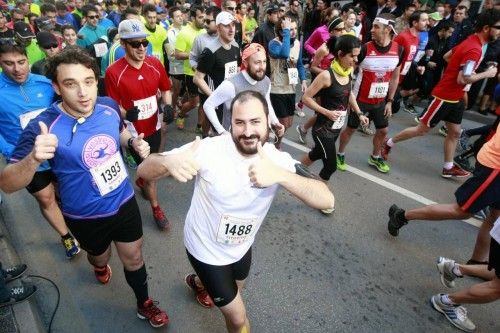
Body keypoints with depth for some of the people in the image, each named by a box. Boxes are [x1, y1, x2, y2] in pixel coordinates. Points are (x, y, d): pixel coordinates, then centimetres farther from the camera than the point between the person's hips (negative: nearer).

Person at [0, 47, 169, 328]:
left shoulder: (109, 107, -14)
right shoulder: (44, 127, -26)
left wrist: (134, 142, -13)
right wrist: (33, 158, -46)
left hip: (124, 202, 2)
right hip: (86, 216, -2)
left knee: (134, 258, 19)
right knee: (101, 256, 28)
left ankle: (145, 304, 46)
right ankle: (99, 265, 67)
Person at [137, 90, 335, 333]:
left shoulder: (278, 159, -20)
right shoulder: (209, 149, -29)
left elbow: (327, 200, -31)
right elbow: (144, 170, -25)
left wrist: (280, 175, -48)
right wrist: (168, 161, -49)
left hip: (241, 246, 5)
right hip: (207, 249, -4)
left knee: (236, 289, 34)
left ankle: (198, 282, 65)